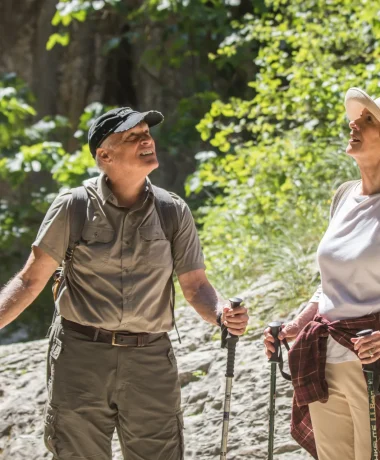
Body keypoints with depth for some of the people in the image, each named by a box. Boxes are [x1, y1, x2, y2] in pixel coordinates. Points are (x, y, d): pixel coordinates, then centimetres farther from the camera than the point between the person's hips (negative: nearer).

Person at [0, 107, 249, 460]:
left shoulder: (174, 212, 2)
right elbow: (31, 281, -1)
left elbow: (194, 285, 2)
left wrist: (221, 314, -19)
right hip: (80, 356, -1)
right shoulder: (73, 208, -3)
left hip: (150, 362, 2)